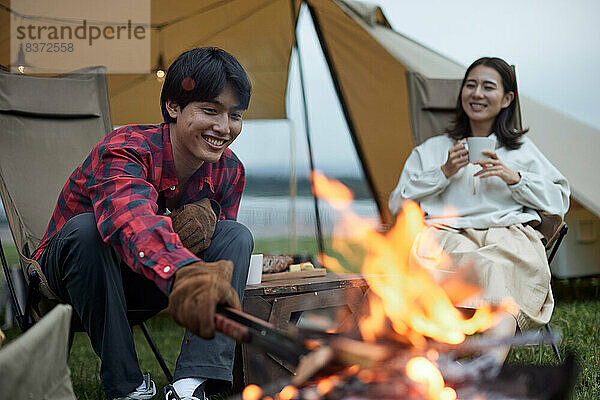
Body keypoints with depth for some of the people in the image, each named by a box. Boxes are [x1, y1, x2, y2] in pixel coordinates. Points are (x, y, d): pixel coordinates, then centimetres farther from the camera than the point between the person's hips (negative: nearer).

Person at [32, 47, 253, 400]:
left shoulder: (230, 171, -12)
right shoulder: (125, 150, -32)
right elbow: (132, 217, -56)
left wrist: (205, 218, -27)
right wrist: (184, 272, -77)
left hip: (151, 278, 5)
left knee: (237, 236, -16)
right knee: (85, 228, -38)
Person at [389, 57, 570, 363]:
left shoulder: (522, 149, 28)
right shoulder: (431, 150, 27)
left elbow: (560, 200, 19)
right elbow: (398, 203, 18)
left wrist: (513, 177, 4)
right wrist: (444, 173, 6)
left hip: (510, 236, 0)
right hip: (449, 234, 0)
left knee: (501, 265, -39)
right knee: (489, 270, -38)